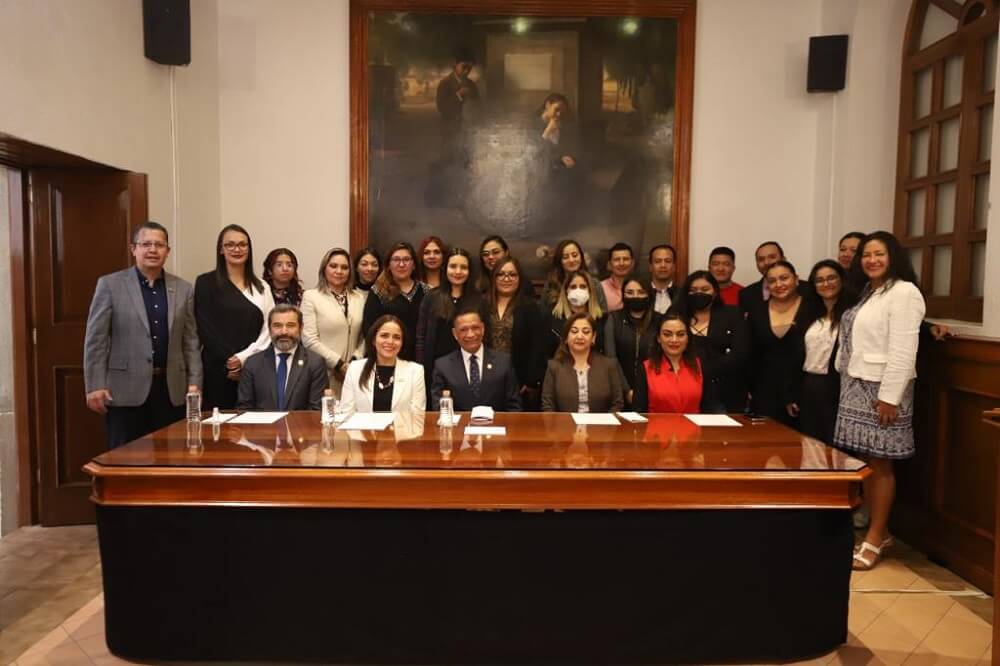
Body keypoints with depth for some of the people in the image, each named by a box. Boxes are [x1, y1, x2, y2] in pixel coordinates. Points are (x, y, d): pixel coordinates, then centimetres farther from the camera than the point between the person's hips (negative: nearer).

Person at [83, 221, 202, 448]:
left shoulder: (183, 289, 9)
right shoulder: (110, 284, 1)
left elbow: (190, 341, 9)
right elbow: (95, 339, -1)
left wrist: (194, 382, 2)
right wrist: (95, 386, -6)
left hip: (172, 389, 3)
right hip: (125, 390, -2)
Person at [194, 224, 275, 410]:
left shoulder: (261, 286, 11)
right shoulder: (206, 282, 1)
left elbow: (269, 328, 4)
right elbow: (205, 329, -5)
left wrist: (244, 357, -9)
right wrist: (229, 360, -11)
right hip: (219, 369, -3)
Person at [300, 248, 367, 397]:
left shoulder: (359, 298, 12)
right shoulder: (311, 296, 0)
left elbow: (364, 336, 11)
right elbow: (309, 340, -8)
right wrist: (339, 364, -10)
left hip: (352, 373, 3)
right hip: (323, 374, -3)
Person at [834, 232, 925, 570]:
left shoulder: (903, 292, -10)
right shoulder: (866, 292, 17)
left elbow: (903, 351, -17)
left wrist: (889, 396, -21)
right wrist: (847, 383, 12)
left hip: (881, 390, -8)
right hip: (857, 387, 8)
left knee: (880, 463, -1)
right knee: (865, 461, 10)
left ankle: (875, 538, 9)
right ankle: (878, 530, 21)